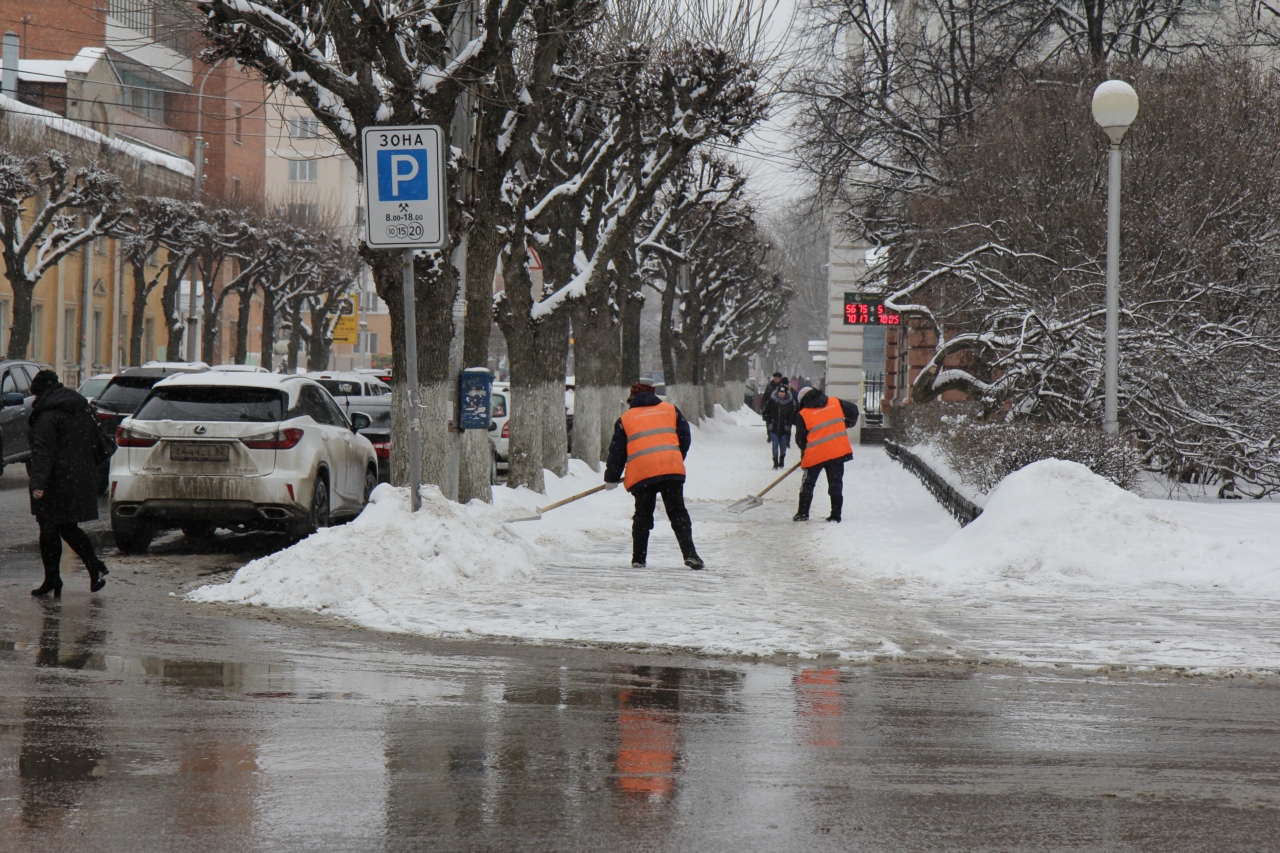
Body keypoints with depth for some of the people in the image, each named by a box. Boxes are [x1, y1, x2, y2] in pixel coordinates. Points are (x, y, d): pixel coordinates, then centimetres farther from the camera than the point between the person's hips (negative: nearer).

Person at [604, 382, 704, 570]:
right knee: (678, 513, 3)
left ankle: (638, 559, 11)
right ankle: (690, 554, -9)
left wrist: (612, 478, 27)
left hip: (640, 473, 0)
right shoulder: (671, 410, 19)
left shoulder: (625, 419, 16)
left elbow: (617, 452, 16)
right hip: (672, 470, 0)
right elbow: (685, 439, 16)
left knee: (643, 516, 11)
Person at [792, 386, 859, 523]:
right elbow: (853, 410, 10)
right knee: (836, 483, 9)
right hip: (838, 451, 2)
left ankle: (803, 513, 11)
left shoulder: (803, 415, -1)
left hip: (815, 454, -2)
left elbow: (800, 439, 3)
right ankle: (835, 515, 6)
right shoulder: (835, 403, 6)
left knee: (808, 483, 12)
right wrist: (848, 423, 28)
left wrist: (805, 452, 21)